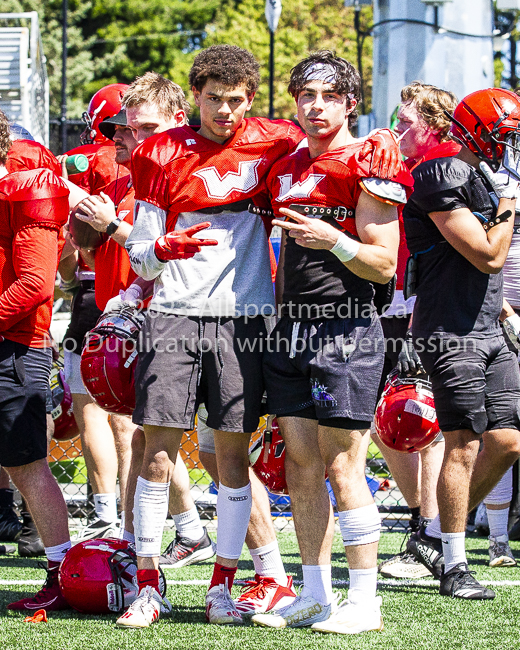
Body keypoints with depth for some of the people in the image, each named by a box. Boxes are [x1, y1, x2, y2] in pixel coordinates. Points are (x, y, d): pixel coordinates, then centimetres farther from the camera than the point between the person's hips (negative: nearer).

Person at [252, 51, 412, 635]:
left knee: (342, 466, -7)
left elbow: (384, 266, -9)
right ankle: (315, 594, 16)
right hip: (290, 327, 7)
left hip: (346, 329, -7)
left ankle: (364, 600, -1)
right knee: (300, 465, 8)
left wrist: (334, 240, -22)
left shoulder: (367, 167, -7)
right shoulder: (285, 169, 15)